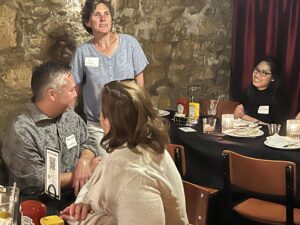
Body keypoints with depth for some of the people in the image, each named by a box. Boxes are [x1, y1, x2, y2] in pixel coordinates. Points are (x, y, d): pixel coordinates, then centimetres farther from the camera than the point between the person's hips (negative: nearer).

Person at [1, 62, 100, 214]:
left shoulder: (70, 116, 6)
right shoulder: (22, 132, -18)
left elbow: (87, 143, 15)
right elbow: (39, 183, -17)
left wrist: (84, 162, -9)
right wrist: (84, 170, -10)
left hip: (74, 196, 6)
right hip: (42, 206, -6)